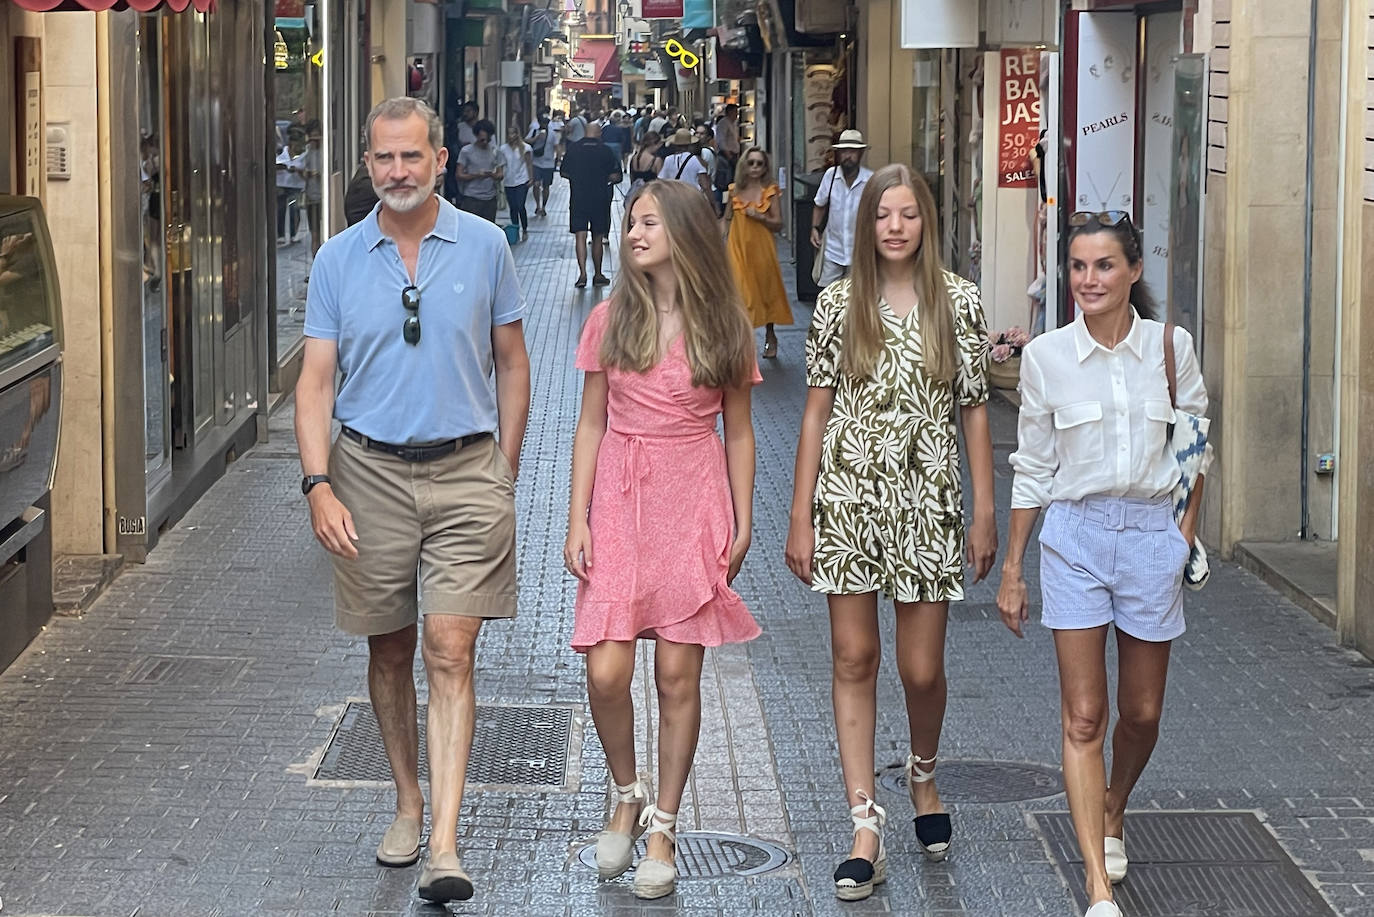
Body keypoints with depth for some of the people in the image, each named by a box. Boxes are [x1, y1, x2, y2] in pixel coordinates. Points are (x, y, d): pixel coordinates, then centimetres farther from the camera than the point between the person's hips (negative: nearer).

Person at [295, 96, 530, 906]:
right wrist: (319, 484, -10)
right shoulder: (338, 260, 3)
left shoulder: (484, 247, 1)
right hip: (371, 473, 2)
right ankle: (409, 803, 31)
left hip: (465, 472, -2)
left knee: (450, 653, -9)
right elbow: (317, 381, 1)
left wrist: (504, 475, 6)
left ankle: (445, 846, -13)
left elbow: (512, 363, 9)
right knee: (390, 652, 12)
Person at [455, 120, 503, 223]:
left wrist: (493, 175, -16)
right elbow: (460, 175, -4)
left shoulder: (495, 152, 9)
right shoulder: (466, 151, -2)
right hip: (472, 198, -4)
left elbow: (500, 174, 9)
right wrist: (477, 175, -20)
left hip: (490, 198, 4)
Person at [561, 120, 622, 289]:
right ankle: (598, 275, 20)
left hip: (578, 198, 0)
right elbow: (615, 177, -5)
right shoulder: (605, 150, -5)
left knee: (580, 236, -1)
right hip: (600, 199, 0)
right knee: (598, 238, 12)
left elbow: (564, 173, 5)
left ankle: (582, 273, -17)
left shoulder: (573, 149, -2)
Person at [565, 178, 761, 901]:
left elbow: (738, 433, 8)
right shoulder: (610, 320, 4)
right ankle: (626, 797, 18)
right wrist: (578, 519, 0)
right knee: (606, 671, -8)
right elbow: (590, 424, 6)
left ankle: (663, 828, 13)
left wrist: (742, 524, 3)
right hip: (620, 502, 1)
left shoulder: (722, 327, 2)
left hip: (694, 506, -1)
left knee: (678, 674, 0)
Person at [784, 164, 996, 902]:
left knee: (922, 668, 3)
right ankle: (866, 828, 4)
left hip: (926, 500, 0)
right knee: (854, 657, 0)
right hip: (849, 495, 1)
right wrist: (801, 516, 0)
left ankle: (923, 774, 35)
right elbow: (817, 411, 3)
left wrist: (985, 512, 1)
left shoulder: (958, 302, 1)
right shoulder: (838, 303, 2)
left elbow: (974, 410, 4)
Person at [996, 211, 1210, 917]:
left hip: (1152, 533, 1)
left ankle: (1111, 815, 43)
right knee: (1083, 717, -6)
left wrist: (1187, 532, 1)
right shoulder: (1046, 356, -3)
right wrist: (1012, 568, 7)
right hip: (1075, 534, -1)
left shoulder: (1171, 347, -1)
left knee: (1141, 713, 12)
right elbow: (1032, 468, 5)